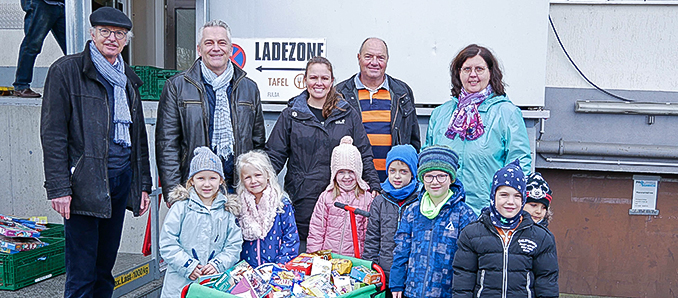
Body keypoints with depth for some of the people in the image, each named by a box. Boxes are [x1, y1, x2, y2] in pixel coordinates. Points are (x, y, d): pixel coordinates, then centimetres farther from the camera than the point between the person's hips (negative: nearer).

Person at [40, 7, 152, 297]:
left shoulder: (128, 78, 17)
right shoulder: (66, 71, -3)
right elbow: (52, 134, -8)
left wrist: (143, 183, 16)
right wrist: (58, 187, -15)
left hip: (121, 179, 6)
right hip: (85, 183, -6)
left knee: (106, 265, 12)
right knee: (81, 273, -2)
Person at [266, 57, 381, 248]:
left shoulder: (348, 115, 9)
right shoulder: (291, 115, 8)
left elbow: (364, 155, 11)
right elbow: (274, 156, 8)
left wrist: (374, 186, 0)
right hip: (301, 201, 0)